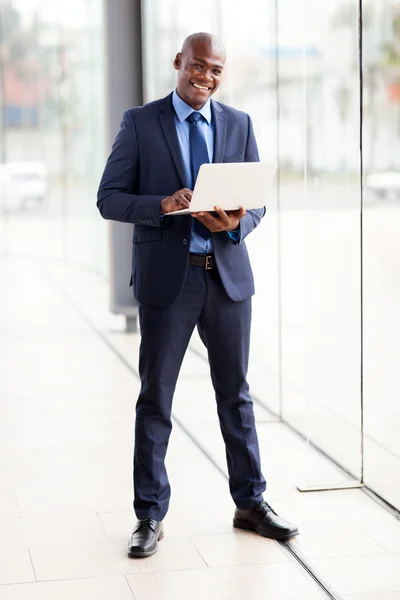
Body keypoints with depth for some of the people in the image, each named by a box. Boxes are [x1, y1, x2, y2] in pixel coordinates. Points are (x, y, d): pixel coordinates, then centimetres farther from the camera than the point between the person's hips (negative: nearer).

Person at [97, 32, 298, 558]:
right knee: (155, 397, 4)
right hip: (167, 278, -2)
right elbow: (109, 198, -3)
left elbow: (259, 199, 9)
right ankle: (150, 516, 16)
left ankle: (251, 503, 25)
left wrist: (237, 222, -14)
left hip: (228, 276, 3)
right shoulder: (140, 122, 0)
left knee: (235, 392, 12)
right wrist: (162, 205, -21)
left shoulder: (239, 124, 8)